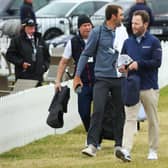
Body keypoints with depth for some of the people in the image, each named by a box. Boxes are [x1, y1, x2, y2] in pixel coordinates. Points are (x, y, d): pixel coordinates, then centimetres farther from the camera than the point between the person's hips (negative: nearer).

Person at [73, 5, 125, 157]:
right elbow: (86, 54, 3)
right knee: (98, 111, -11)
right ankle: (92, 145, -10)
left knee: (120, 112, 6)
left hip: (119, 79, 3)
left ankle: (119, 145, 15)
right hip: (102, 78, -3)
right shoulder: (97, 32, 0)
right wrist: (77, 75, 1)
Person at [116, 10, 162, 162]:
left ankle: (153, 151, 17)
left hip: (149, 87, -3)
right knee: (130, 118, -9)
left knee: (152, 120, 7)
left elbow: (157, 62, -11)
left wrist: (139, 64, -20)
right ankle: (126, 150, -19)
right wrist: (122, 66, -5)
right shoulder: (128, 42, 12)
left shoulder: (154, 42, -2)